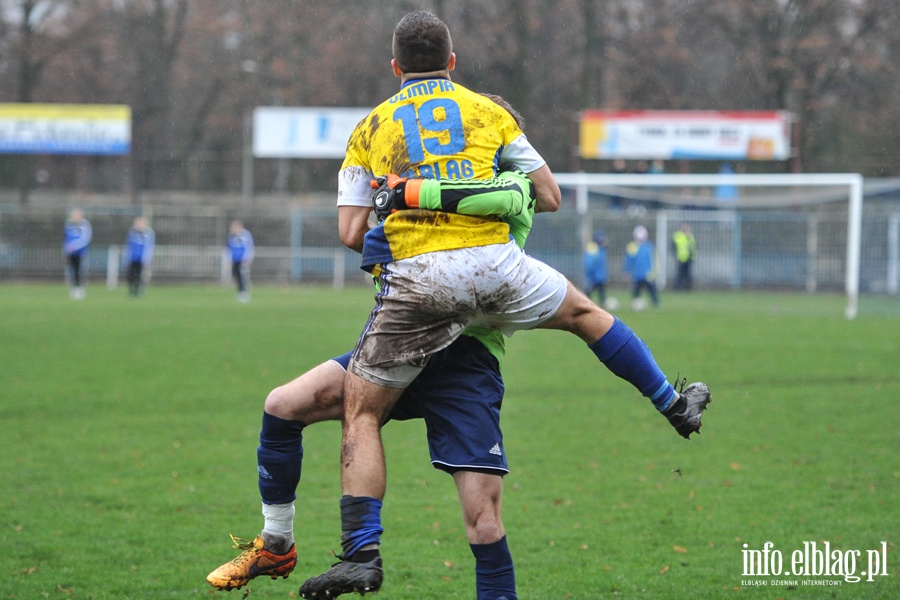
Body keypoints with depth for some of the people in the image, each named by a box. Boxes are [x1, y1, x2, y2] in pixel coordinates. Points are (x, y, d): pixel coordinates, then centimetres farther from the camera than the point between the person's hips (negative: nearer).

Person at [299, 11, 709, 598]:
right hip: (495, 264, 1)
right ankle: (675, 405, 44)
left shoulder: (370, 129, 16)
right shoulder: (488, 112, 18)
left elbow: (352, 232, 9)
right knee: (585, 313, 30)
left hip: (416, 280, -1)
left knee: (361, 414, 6)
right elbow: (549, 198, 21)